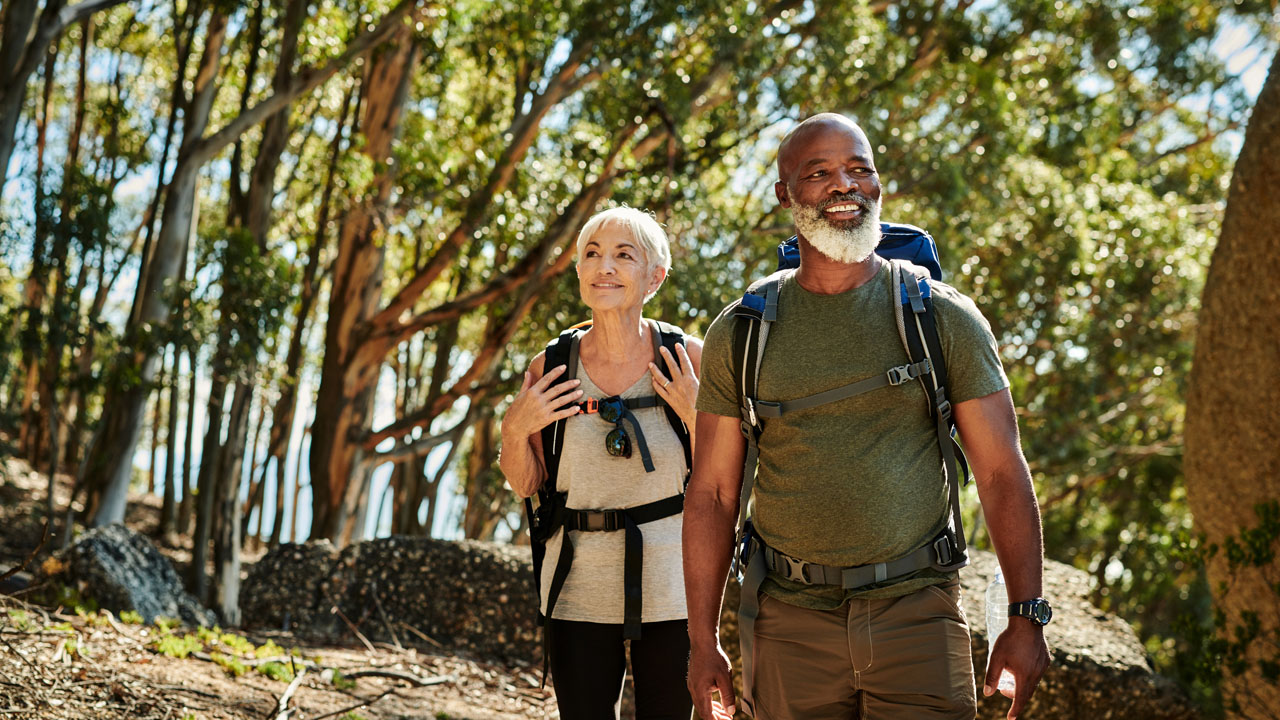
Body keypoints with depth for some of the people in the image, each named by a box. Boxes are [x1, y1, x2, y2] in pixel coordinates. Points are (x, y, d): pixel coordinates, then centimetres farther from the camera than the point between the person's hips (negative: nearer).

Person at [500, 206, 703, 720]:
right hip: (579, 586, 1)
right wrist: (514, 430, -11)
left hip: (669, 584, -1)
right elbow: (526, 485, 7)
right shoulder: (551, 369, -3)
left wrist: (697, 417, -18)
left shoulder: (686, 360, -6)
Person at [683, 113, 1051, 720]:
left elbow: (1002, 474, 1)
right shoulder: (739, 335, 5)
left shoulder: (946, 319, 2)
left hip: (916, 610, -1)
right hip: (792, 621, 1)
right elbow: (712, 493, 6)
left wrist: (1026, 620, -6)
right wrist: (702, 640, 2)